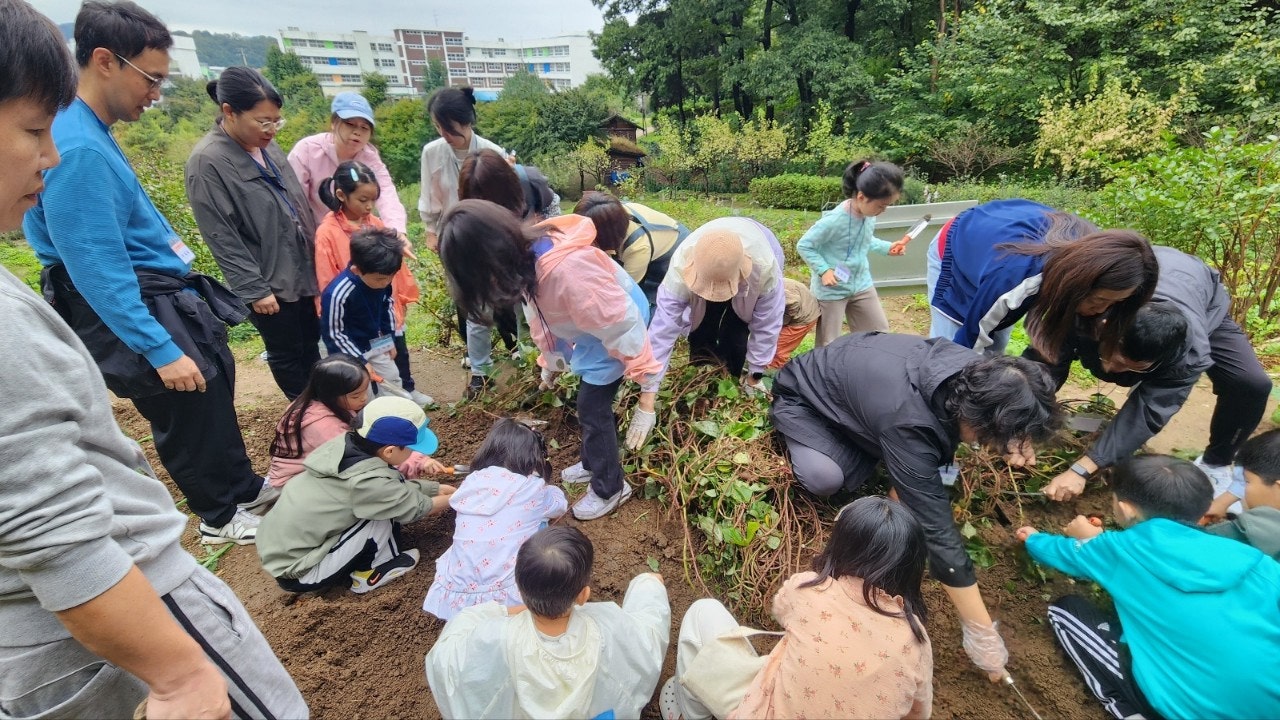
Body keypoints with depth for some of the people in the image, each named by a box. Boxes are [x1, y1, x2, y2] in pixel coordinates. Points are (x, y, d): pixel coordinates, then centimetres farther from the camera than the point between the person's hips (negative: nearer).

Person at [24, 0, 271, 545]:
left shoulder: (93, 134, 7)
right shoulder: (77, 149, -24)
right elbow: (97, 270, -26)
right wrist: (160, 351, -25)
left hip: (169, 299, 10)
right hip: (133, 311, -9)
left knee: (216, 396, 20)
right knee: (189, 416, 7)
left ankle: (244, 488, 38)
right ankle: (221, 517, 28)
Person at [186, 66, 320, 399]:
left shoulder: (266, 145, 6)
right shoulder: (207, 162, -15)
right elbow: (222, 237, -15)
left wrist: (316, 256, 16)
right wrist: (254, 289, -16)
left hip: (304, 271, 7)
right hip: (270, 282, -7)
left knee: (311, 345, 17)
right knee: (286, 354, 9)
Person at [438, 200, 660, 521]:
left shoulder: (565, 269, -40)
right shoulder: (526, 256, -11)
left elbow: (620, 324, -33)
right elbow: (540, 313, 6)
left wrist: (646, 385, -26)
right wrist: (550, 361, 14)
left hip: (617, 324, -9)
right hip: (590, 325, 9)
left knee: (593, 407, -3)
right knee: (590, 403, 20)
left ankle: (609, 489, 18)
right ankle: (594, 464, 42)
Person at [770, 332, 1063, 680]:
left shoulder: (977, 372, -21)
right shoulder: (907, 422, -43)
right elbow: (938, 531, -37)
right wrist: (981, 633, -28)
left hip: (855, 368, 7)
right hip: (802, 398, -6)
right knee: (826, 477, -28)